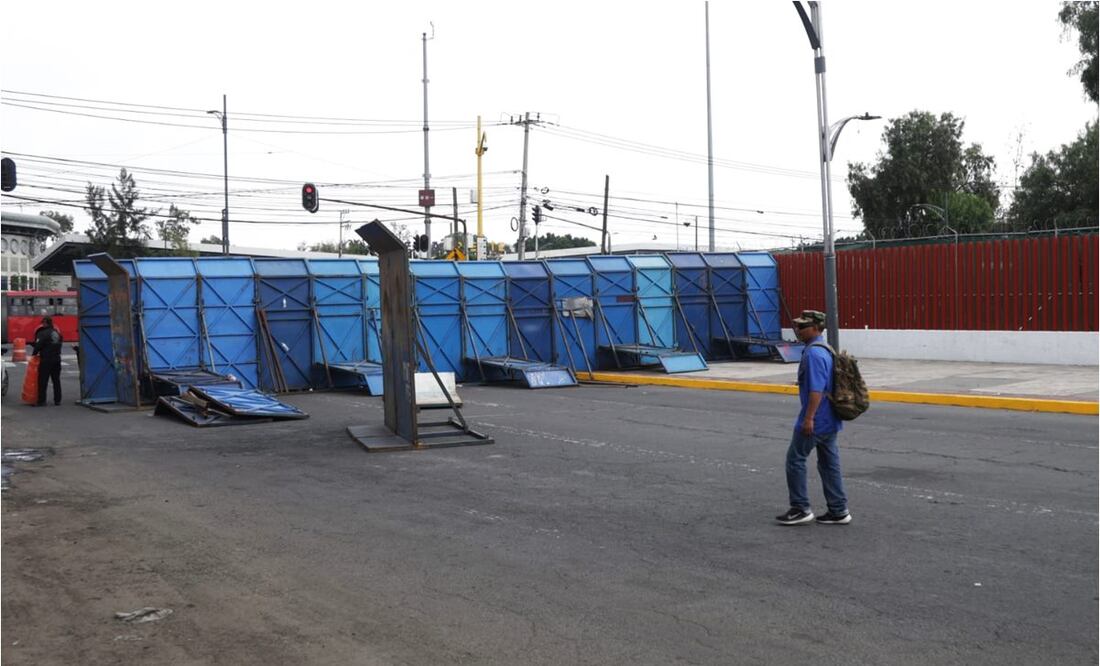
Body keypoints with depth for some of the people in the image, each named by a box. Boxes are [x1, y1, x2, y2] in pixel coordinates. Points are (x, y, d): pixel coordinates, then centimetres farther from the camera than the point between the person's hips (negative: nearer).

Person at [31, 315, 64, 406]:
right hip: (57, 359, 7)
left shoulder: (43, 333, -12)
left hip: (46, 360, -7)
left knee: (42, 381, -2)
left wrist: (35, 354, 4)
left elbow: (38, 345, -13)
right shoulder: (57, 333, 11)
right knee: (56, 380, 12)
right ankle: (57, 400, 15)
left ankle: (41, 401, -3)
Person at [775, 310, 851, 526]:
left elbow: (816, 390, -24)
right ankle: (839, 511, 15)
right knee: (829, 464, 12)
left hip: (815, 421, -10)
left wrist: (808, 418, -23)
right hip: (830, 420, 10)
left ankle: (800, 509, 7)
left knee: (795, 459, 2)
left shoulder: (813, 353, -18)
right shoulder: (825, 350, 14)